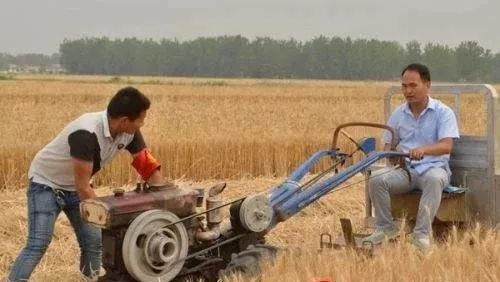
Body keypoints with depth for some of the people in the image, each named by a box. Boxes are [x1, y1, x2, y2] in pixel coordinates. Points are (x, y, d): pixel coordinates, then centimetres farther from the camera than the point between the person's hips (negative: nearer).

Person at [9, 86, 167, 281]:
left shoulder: (130, 133, -15)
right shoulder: (86, 133, -37)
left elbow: (148, 166, -5)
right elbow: (83, 187, -32)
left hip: (75, 187, 7)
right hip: (46, 183, -7)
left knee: (94, 241, 0)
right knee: (38, 244, -17)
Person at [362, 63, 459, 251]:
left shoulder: (443, 112, -2)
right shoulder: (398, 114, 12)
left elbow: (446, 145, -15)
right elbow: (388, 143, 16)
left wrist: (423, 149, -36)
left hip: (433, 167, -4)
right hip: (404, 168, 4)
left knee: (434, 179, -40)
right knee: (376, 180, -25)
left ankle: (422, 234, -38)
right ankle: (385, 228, -14)